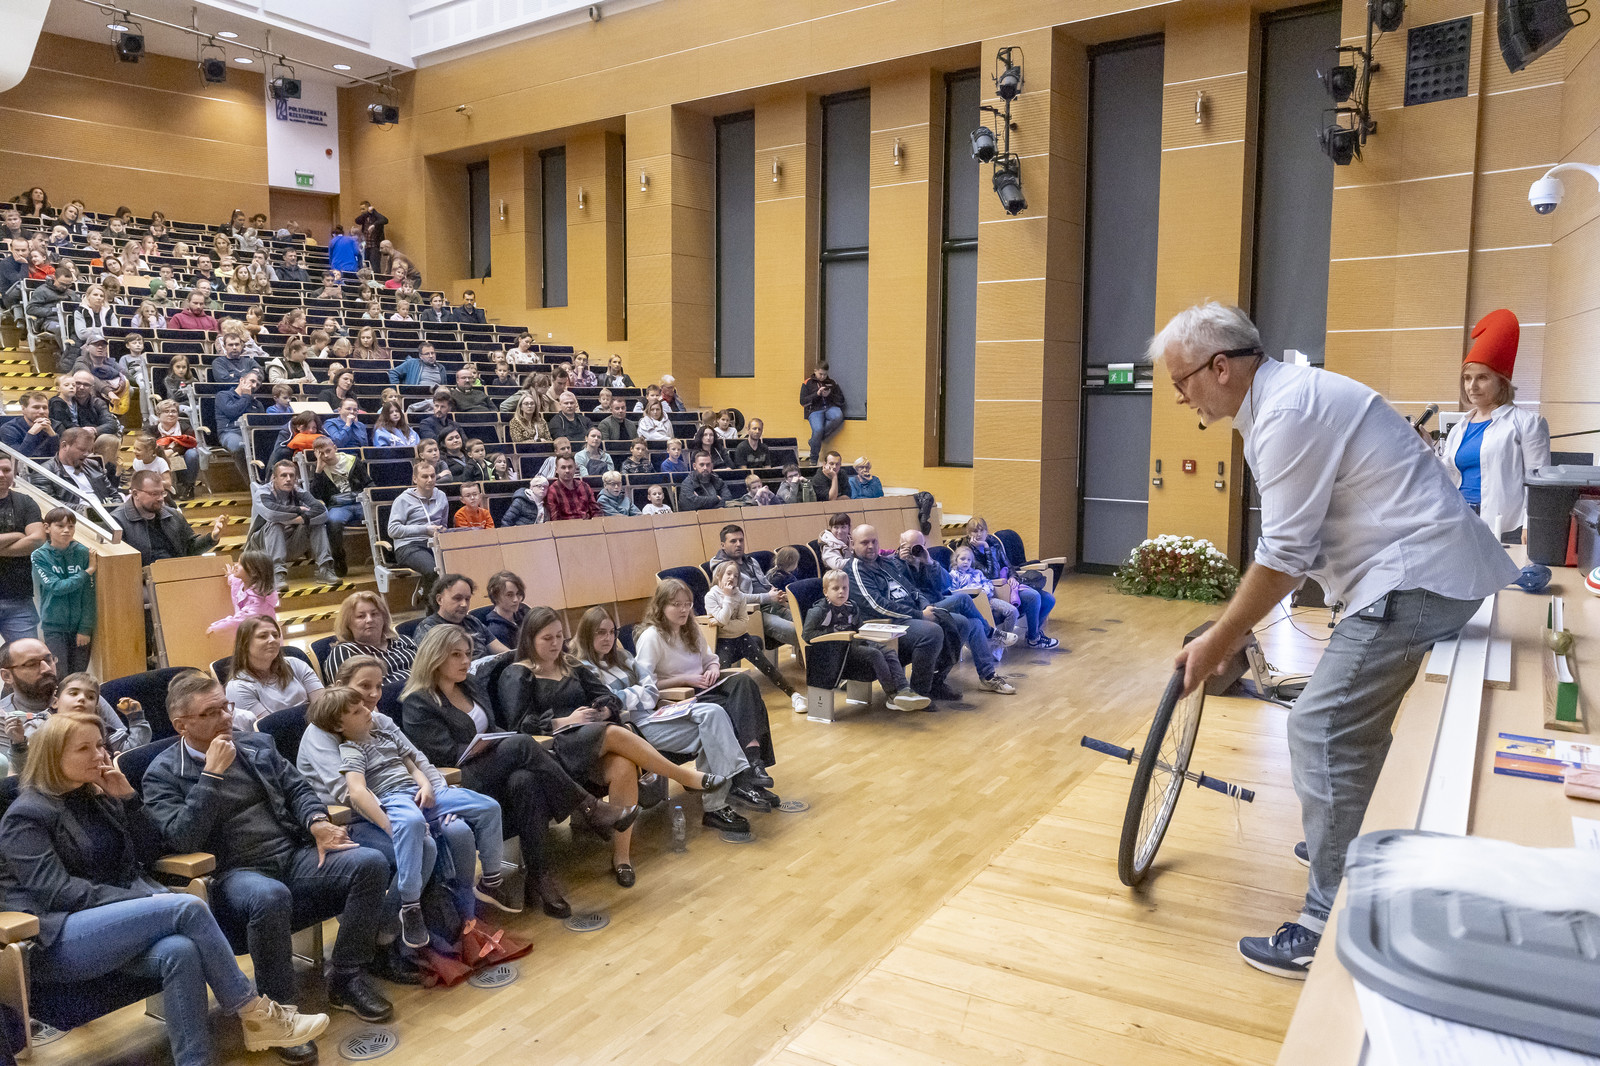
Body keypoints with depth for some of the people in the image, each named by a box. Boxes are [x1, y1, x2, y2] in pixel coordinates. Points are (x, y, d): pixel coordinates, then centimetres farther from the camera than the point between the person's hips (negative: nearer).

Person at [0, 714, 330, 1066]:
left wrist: (127, 797, 0)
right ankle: (255, 1015, -20)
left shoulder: (97, 797, 17)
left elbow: (148, 853, 14)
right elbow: (57, 891, -14)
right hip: (57, 941, -6)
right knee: (186, 907, -29)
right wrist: (145, 902, -21)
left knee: (179, 951, -31)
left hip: (114, 924, 6)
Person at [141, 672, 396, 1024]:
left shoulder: (257, 744, 17)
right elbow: (181, 839, -11)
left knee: (371, 863, -20)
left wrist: (317, 821, -5)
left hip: (295, 856, 5)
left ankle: (346, 979, -6)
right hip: (234, 873, -5)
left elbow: (297, 788, 17)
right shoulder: (162, 774, 3)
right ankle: (279, 1008, -18)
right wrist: (212, 773, -14)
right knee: (270, 897, -41)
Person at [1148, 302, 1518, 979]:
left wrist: (1218, 641, -11)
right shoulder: (1285, 397, 12)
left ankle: (1331, 930, -6)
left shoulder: (1287, 413, -20)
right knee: (1355, 721, 22)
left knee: (1322, 729, -12)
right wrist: (1239, 626, 17)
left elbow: (1283, 556, -21)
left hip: (1415, 579, -11)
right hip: (1427, 570, 11)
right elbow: (1295, 544, 17)